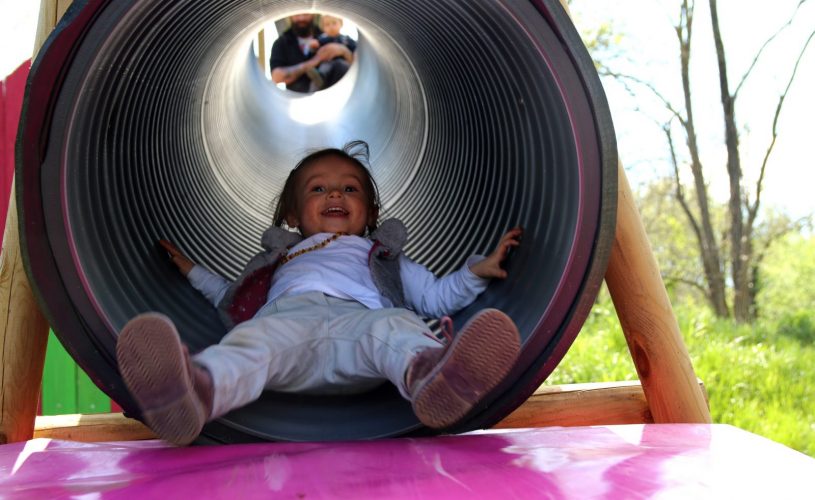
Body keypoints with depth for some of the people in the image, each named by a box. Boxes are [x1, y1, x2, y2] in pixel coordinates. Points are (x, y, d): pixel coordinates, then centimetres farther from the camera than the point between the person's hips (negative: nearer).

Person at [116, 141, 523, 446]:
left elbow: (436, 297, 33)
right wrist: (194, 272, 44)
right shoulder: (281, 256, 46)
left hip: (358, 315, 0)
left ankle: (429, 374, -71)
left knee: (394, 325, -37)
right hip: (285, 316, 1)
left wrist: (476, 270, 19)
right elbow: (234, 298, 48)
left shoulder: (384, 255, 42)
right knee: (256, 338, -36)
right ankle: (198, 390, -68)